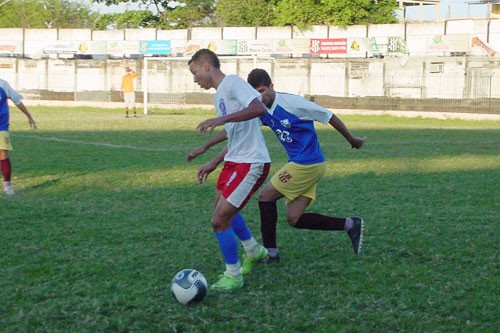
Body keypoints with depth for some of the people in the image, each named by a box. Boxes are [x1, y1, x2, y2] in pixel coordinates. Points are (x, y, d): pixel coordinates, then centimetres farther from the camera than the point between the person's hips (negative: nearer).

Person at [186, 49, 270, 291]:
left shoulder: (232, 83, -12)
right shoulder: (218, 96, 17)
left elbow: (258, 108, -29)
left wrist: (222, 119, -35)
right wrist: (214, 163, 20)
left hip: (250, 163, -11)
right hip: (234, 160, 11)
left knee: (219, 221, -10)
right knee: (224, 211, 27)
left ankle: (232, 275, 8)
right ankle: (253, 251, 48)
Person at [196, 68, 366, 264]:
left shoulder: (292, 102, -16)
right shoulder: (263, 112, 6)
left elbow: (329, 117, -7)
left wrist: (352, 140, 4)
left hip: (308, 164, -8)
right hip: (300, 164, 8)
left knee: (266, 196, -3)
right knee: (294, 219, 5)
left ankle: (270, 252, 8)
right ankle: (350, 225, 12)